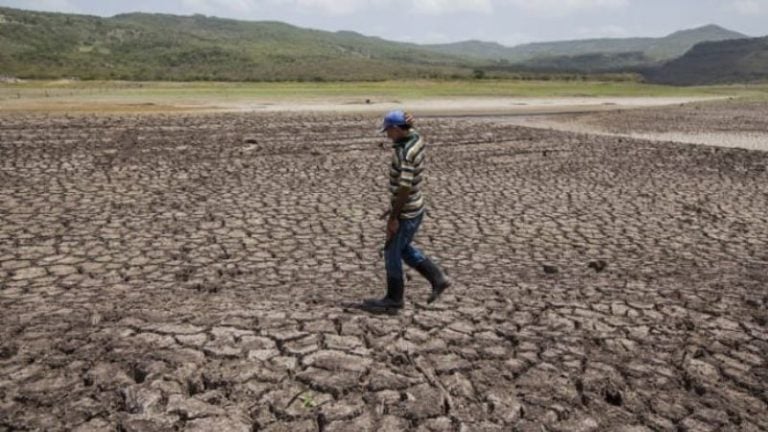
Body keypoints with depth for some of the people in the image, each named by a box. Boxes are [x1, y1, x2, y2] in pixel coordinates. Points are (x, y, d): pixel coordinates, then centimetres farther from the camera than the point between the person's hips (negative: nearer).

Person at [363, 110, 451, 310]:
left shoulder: (405, 154, -27)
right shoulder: (416, 137, -1)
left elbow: (404, 188, -27)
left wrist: (393, 218, -21)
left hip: (406, 214, -9)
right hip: (415, 208, 9)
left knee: (392, 253, 8)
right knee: (404, 249, 24)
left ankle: (394, 298, 24)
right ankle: (437, 279, 24)